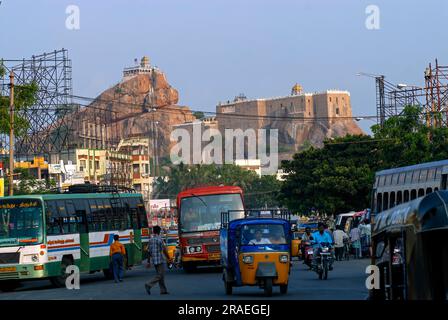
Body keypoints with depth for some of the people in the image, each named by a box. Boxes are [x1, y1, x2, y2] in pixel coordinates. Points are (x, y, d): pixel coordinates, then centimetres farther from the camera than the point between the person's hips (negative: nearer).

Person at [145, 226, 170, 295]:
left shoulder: (151, 240, 9)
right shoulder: (159, 239, -12)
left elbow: (149, 252, 12)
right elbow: (164, 250, -11)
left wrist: (148, 262, 17)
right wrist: (168, 258, 1)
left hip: (154, 260, 8)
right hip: (160, 260, -8)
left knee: (160, 276, 13)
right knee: (160, 275, -7)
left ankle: (163, 290, 12)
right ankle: (149, 285, -21)